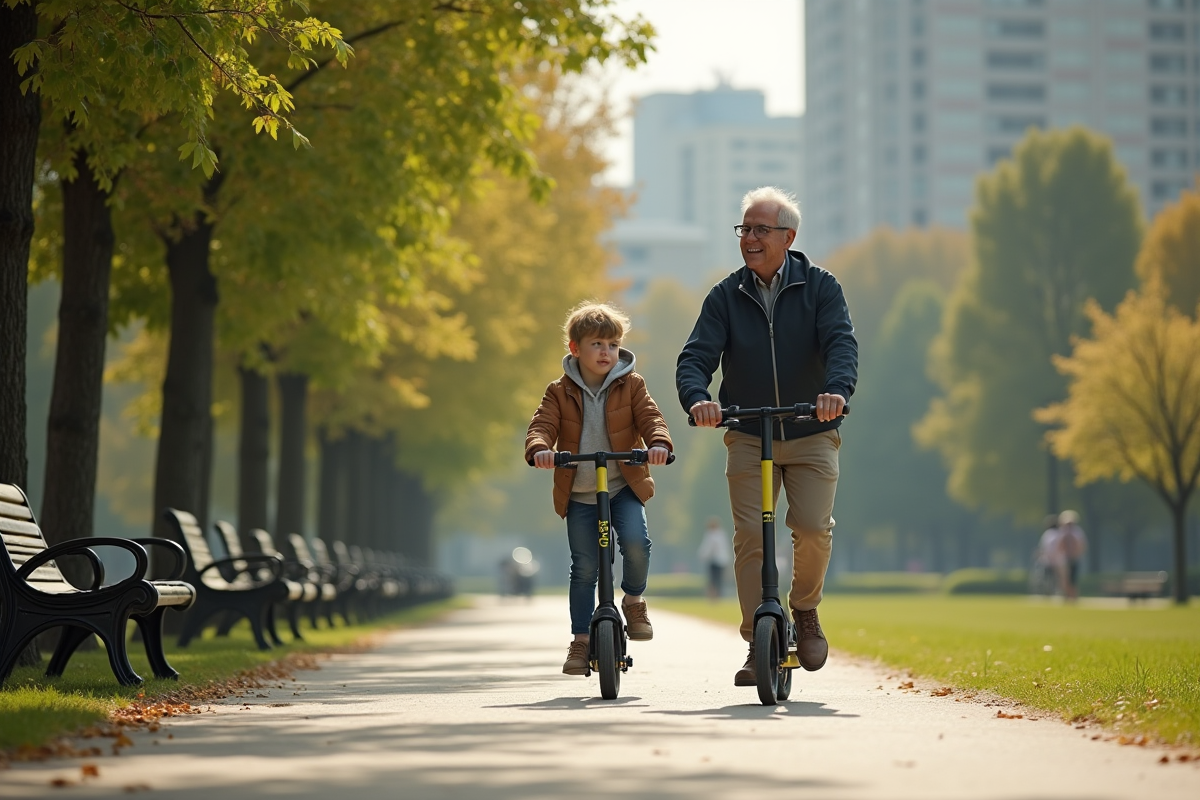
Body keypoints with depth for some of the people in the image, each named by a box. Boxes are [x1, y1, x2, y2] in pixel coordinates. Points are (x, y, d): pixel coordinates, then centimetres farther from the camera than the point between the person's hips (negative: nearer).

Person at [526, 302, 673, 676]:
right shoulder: (560, 392, 0)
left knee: (635, 541, -25)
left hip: (624, 486, 0)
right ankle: (580, 639, 13)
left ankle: (634, 599, 2)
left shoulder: (630, 386, 1)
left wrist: (659, 443, -33)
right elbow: (542, 425, -10)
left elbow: (650, 417, -10)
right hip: (578, 494, 1)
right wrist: (539, 449, -34)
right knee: (584, 568, 1)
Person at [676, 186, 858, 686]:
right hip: (747, 437, 1)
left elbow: (841, 342, -15)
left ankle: (805, 611, 14)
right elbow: (696, 356, -6)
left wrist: (837, 389, -37)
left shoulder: (819, 288, -1)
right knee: (749, 536, -8)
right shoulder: (726, 297, 2)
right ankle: (759, 644, 1)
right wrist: (696, 398, -29)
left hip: (811, 434, -1)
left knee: (814, 529, -14)